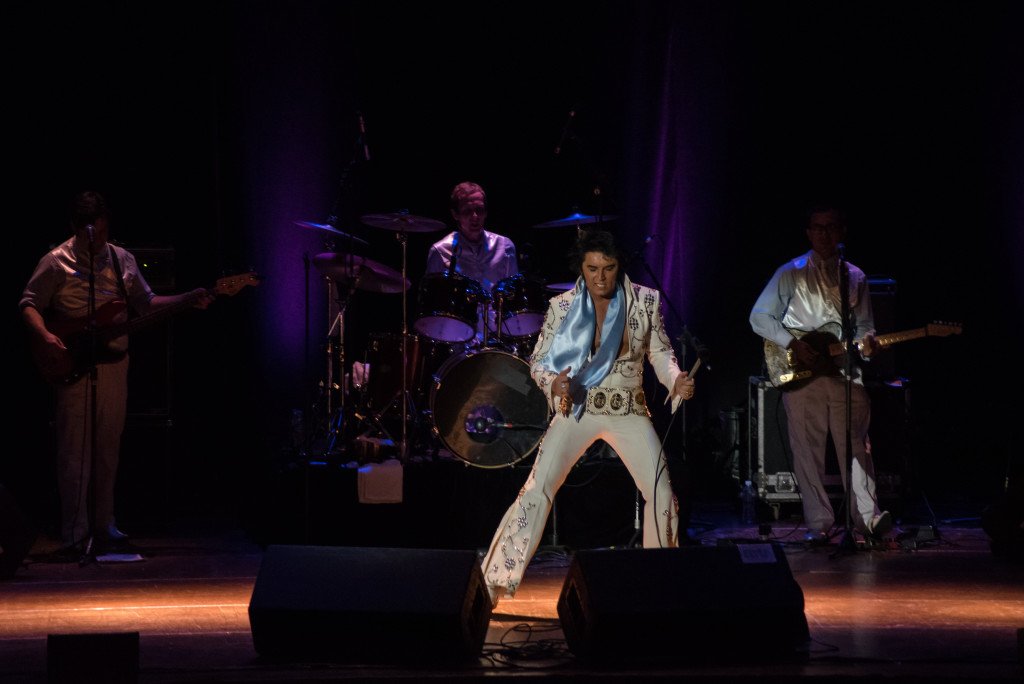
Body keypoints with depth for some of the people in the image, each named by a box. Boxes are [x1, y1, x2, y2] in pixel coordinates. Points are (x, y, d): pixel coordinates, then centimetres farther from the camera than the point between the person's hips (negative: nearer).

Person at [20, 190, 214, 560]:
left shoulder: (122, 260, 11)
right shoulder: (57, 262, -3)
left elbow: (146, 302, 16)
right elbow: (29, 305, -3)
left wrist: (188, 299, 4)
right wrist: (46, 336, -20)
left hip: (114, 360, 5)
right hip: (73, 365, -4)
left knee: (108, 447, 9)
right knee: (74, 450, -5)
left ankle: (103, 525, 19)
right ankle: (75, 534, -3)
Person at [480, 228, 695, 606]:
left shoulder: (646, 301, -3)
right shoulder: (562, 306, -6)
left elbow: (660, 352, 7)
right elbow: (538, 361, 0)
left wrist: (676, 379, -13)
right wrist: (553, 382, -22)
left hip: (629, 412, 1)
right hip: (577, 409, -1)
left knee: (662, 495, -5)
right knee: (537, 489, -14)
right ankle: (492, 582, -10)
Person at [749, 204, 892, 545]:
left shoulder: (855, 277, 14)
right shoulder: (791, 273, 4)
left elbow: (864, 324, 19)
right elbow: (759, 316, 2)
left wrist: (866, 341, -5)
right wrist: (792, 344, -10)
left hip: (844, 372, 2)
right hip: (801, 375, -2)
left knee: (856, 447, -2)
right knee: (809, 451, -3)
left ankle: (867, 517, -1)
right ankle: (819, 524, 1)